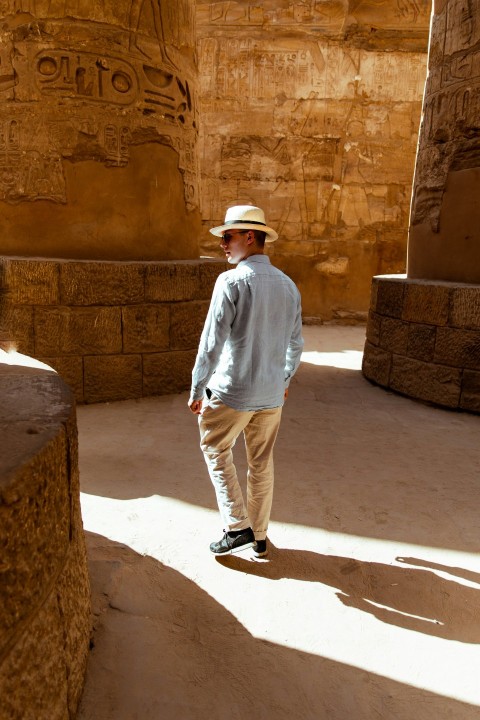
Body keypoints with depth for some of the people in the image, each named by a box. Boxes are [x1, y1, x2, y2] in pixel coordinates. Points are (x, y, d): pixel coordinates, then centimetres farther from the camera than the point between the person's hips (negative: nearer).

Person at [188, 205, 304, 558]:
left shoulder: (231, 281, -15)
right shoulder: (288, 285, 4)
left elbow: (212, 342, -16)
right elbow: (296, 343, 12)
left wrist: (197, 389, -6)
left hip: (232, 392, -6)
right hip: (272, 393, 6)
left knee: (216, 450, 17)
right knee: (262, 464, 17)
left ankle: (237, 526, 14)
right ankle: (259, 537, 31)